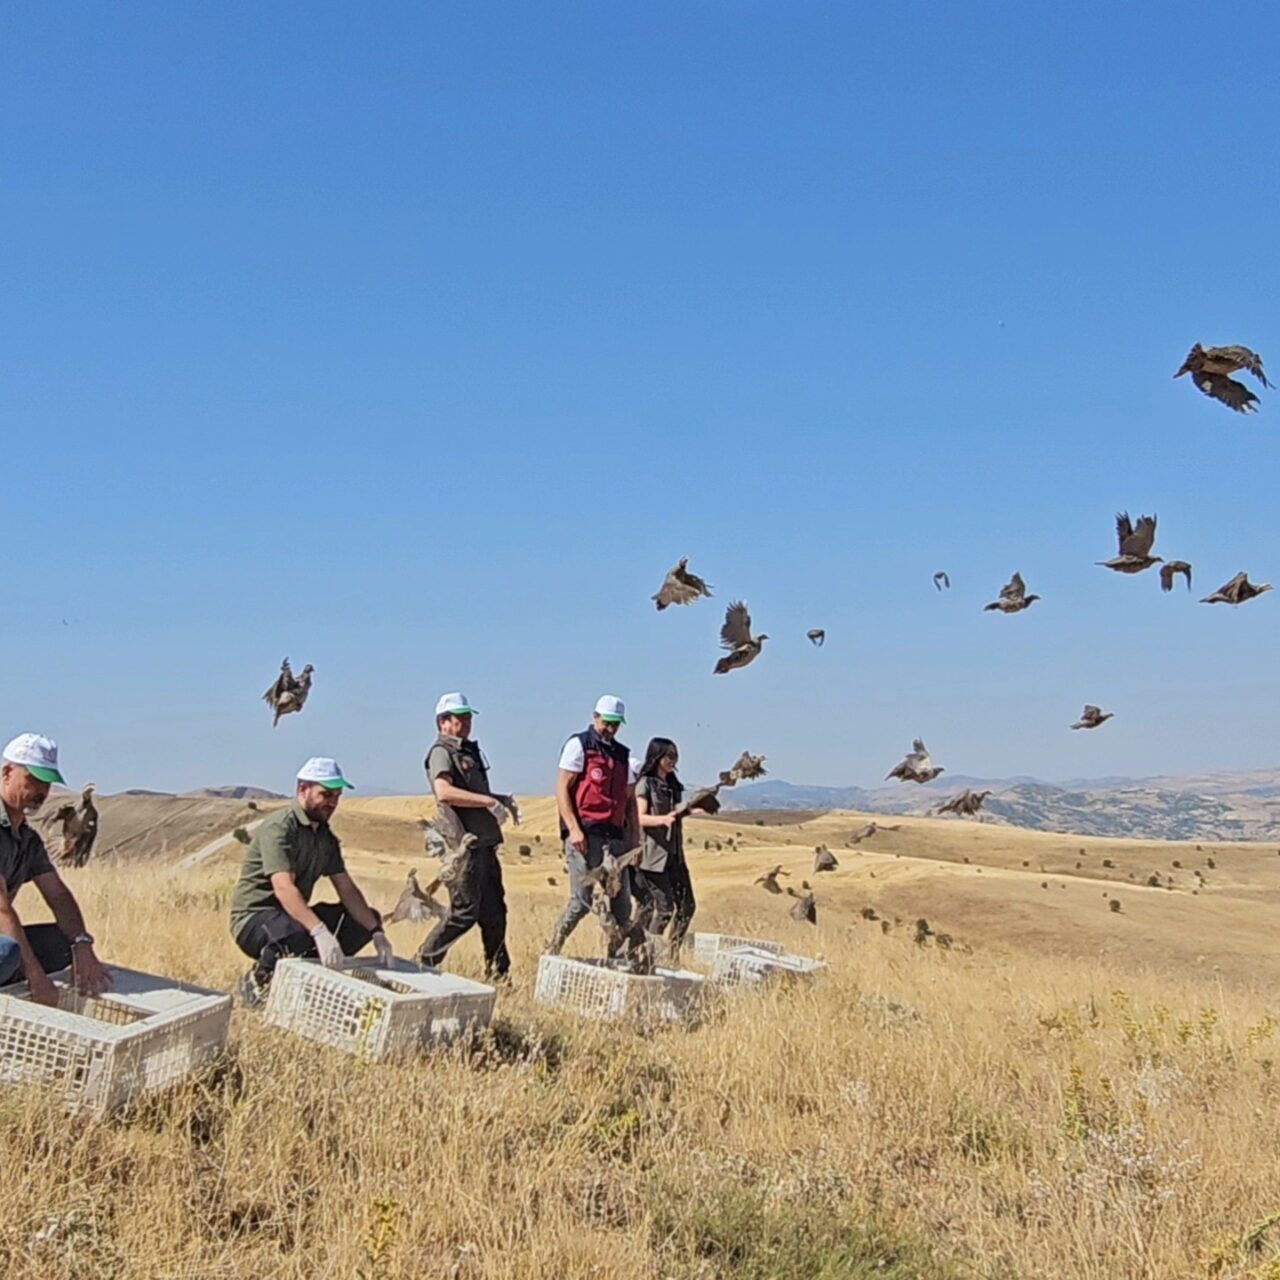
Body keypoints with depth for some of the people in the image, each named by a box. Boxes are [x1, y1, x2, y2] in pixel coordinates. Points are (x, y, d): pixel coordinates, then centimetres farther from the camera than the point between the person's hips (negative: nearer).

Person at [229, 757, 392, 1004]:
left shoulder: (326, 836, 9)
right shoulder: (279, 828, -18)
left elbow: (347, 889, 5)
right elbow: (284, 888, -31)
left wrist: (376, 931, -9)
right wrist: (320, 932, -43)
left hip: (295, 916, 8)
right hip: (254, 919, -8)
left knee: (368, 918, 0)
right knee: (297, 933, -40)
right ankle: (259, 978, -10)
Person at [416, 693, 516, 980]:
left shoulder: (469, 751, 20)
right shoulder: (442, 752, -9)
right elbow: (444, 792, -26)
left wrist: (501, 799, 15)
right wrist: (489, 801, -25)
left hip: (484, 843, 9)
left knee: (494, 910, 12)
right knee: (464, 912, -6)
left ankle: (497, 972, 20)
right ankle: (424, 962, 6)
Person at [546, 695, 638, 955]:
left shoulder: (622, 754, 20)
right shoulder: (579, 745, 1)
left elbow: (630, 799, 22)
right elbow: (562, 788, -7)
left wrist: (635, 839, 14)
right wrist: (573, 829, -16)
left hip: (614, 836, 7)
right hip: (584, 834, -6)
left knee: (621, 903, 4)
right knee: (583, 900, -10)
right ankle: (551, 951, 2)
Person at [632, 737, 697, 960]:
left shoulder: (674, 785, 17)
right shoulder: (645, 783, -4)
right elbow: (641, 818, -13)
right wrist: (663, 819, -27)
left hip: (674, 854, 7)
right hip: (653, 854, -7)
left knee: (686, 905, 3)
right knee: (664, 908, -9)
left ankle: (672, 955, 12)